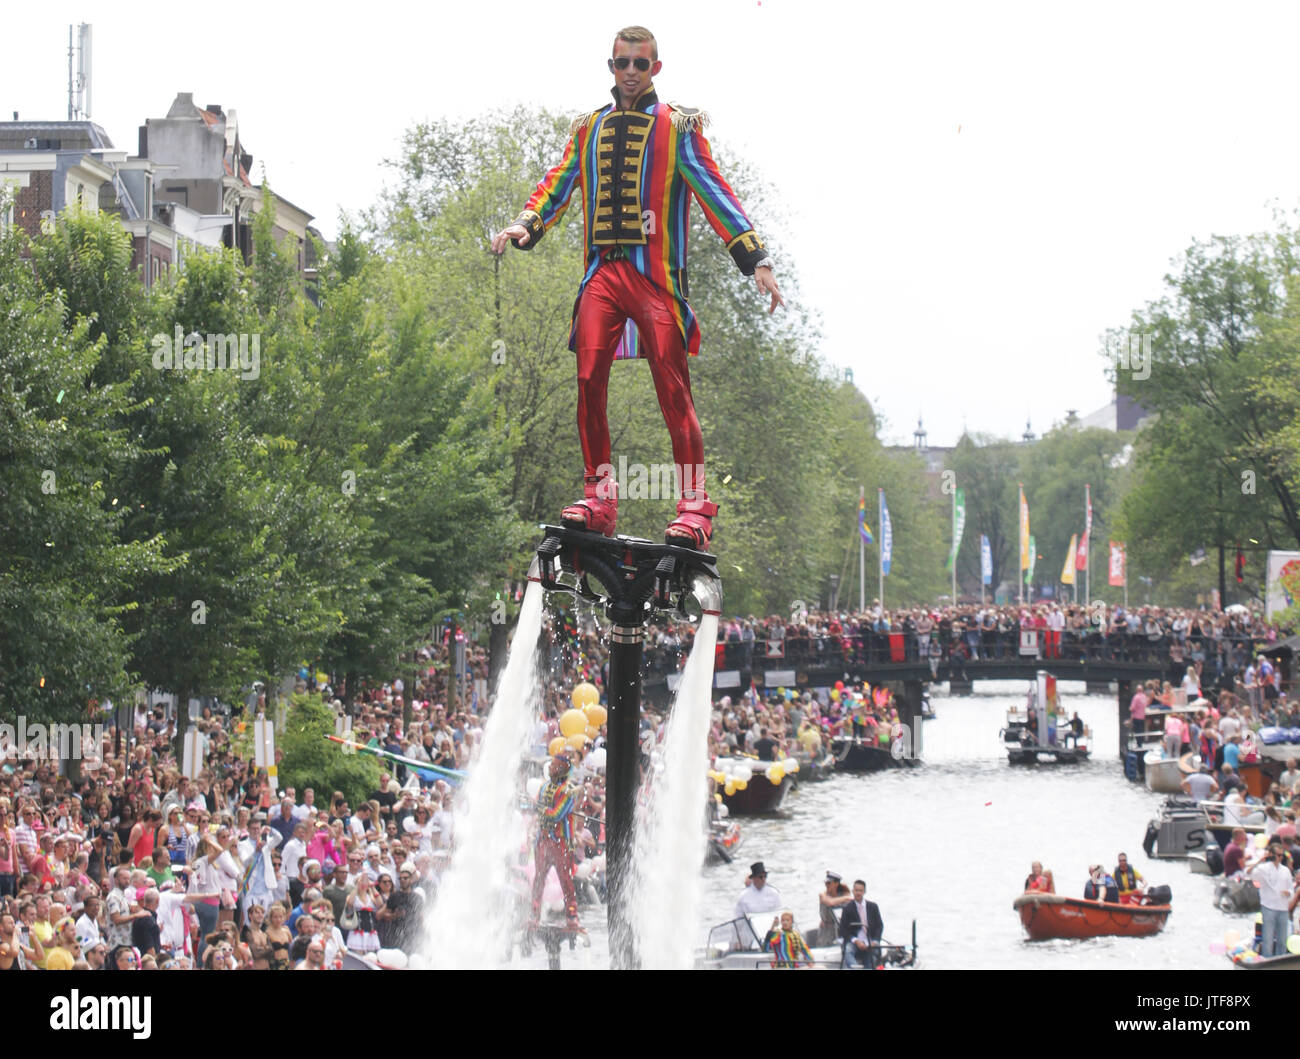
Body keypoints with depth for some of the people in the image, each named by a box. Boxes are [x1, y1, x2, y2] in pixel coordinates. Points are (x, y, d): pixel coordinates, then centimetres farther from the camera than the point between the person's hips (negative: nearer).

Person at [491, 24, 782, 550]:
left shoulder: (678, 126, 6)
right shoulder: (589, 128, 19)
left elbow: (713, 190, -1)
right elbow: (559, 183, 14)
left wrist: (755, 259, -9)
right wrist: (525, 226, -6)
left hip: (656, 276, -4)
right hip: (602, 274, 4)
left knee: (672, 391, -9)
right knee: (589, 383, -6)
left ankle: (694, 506, -7)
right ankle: (599, 498, 2)